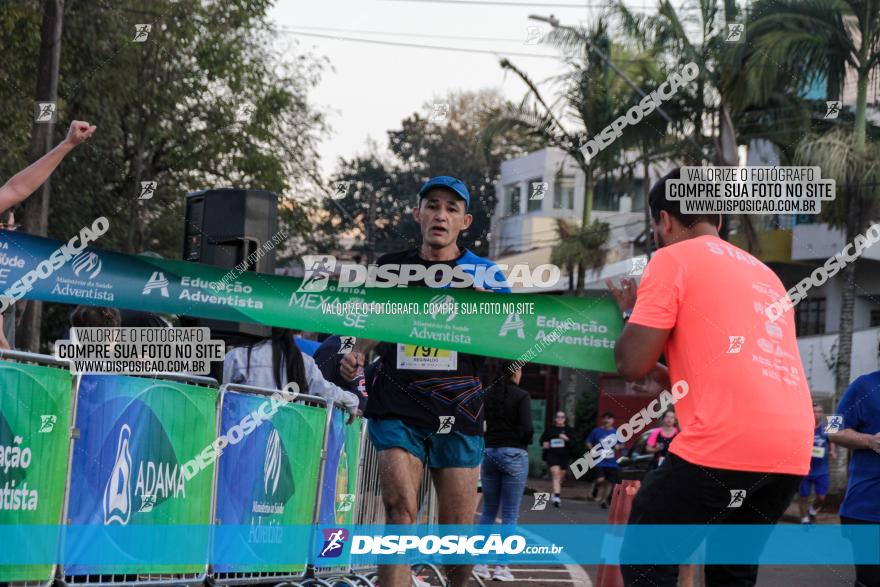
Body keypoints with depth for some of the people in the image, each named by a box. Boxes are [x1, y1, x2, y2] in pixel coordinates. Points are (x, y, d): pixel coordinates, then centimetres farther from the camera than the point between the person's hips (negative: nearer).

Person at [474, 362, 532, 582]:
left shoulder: (487, 394, 5)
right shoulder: (521, 396, -8)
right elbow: (527, 428, -15)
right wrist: (524, 441, 4)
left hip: (489, 452, 4)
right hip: (514, 455, -4)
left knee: (488, 511, 12)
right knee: (510, 514, 1)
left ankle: (480, 563, 11)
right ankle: (502, 566, -1)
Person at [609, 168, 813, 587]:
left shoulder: (673, 259, 2)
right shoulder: (764, 273, 26)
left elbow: (631, 364, -2)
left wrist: (630, 311, 17)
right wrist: (667, 377, 38)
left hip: (726, 442, -8)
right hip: (793, 448, 8)